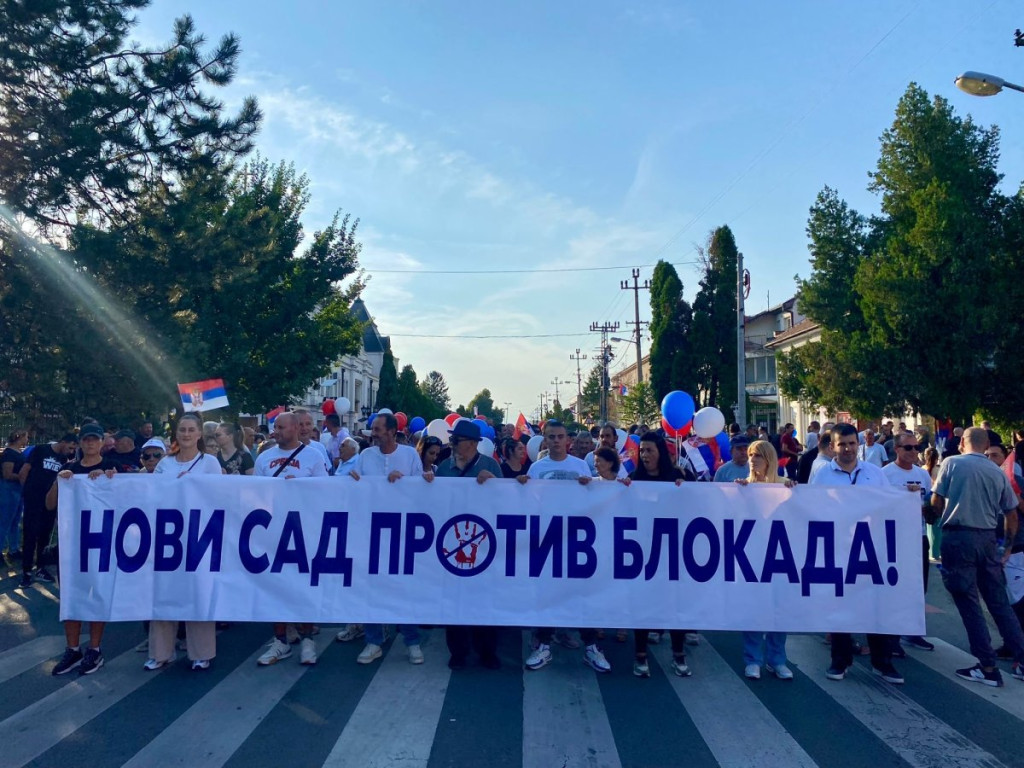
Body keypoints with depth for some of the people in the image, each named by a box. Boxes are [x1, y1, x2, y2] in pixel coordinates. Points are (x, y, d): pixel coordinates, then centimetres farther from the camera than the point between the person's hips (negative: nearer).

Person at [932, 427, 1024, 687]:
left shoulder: (952, 463, -4)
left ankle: (988, 668, 5)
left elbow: (936, 501, -4)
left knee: (969, 603, 2)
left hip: (958, 537, -4)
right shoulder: (998, 472, 7)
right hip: (987, 538, 4)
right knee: (999, 601, 15)